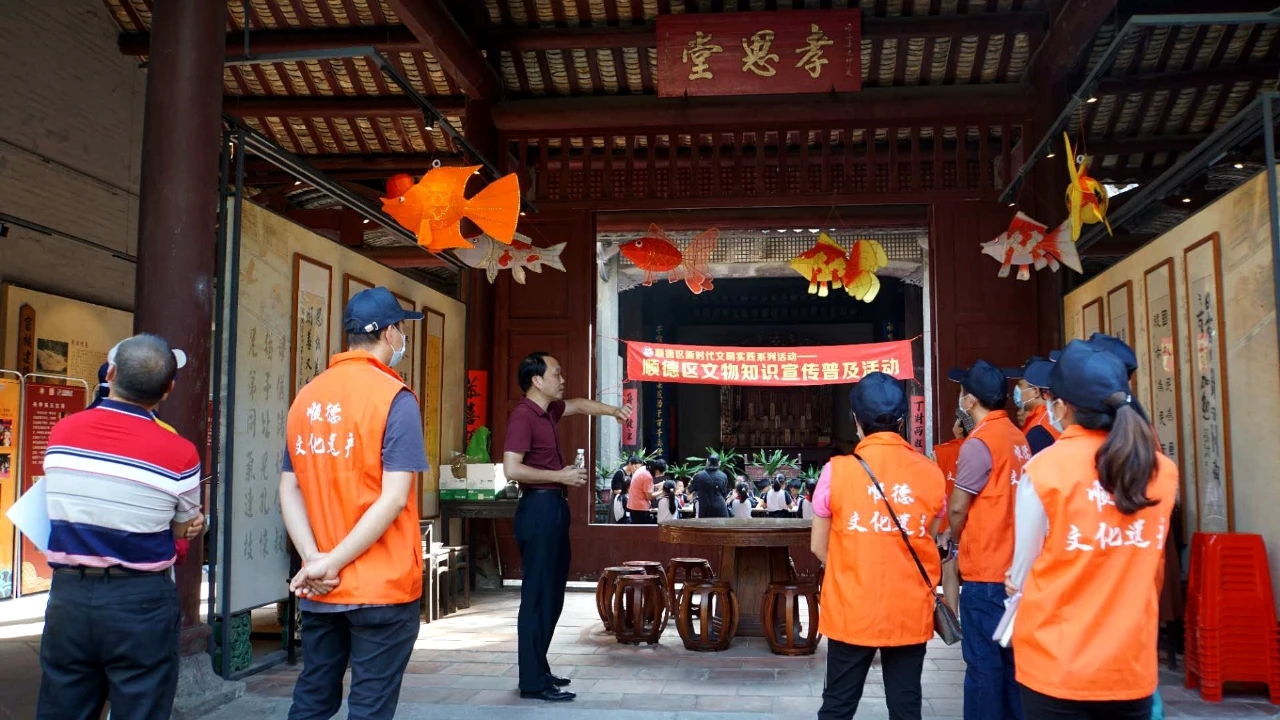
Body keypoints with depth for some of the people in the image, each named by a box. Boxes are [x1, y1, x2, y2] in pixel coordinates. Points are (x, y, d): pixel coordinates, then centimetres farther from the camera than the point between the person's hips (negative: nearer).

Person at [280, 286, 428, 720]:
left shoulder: (307, 397, 7)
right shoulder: (393, 397, -12)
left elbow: (289, 490, 3)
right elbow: (393, 498, -20)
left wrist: (314, 560, -6)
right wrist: (332, 563, -15)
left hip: (319, 589, 6)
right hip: (382, 586, -6)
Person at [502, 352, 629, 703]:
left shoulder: (548, 410, 13)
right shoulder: (523, 415, -15)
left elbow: (579, 405, 34)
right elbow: (511, 469, -24)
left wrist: (614, 410, 23)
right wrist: (560, 476, -18)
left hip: (554, 508, 10)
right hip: (539, 509, -10)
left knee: (551, 595, 14)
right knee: (538, 596, -6)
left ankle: (538, 670, 23)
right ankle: (533, 682, -1)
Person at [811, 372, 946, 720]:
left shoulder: (838, 471, -9)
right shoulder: (930, 473, -3)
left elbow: (819, 546, 0)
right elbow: (936, 546, 5)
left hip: (852, 613, -1)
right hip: (910, 614, 2)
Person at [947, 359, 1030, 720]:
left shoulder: (979, 443, -15)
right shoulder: (1017, 437, 7)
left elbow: (957, 508, -12)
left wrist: (954, 538, 8)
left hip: (985, 570, -8)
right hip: (1015, 566, 8)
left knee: (983, 662, 1)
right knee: (1011, 657, 15)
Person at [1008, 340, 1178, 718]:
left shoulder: (1045, 468, -15)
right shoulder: (1163, 471, -2)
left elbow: (1022, 573, -6)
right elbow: (1143, 568, 10)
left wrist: (1015, 585, 15)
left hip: (1057, 669, -3)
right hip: (1133, 667, 4)